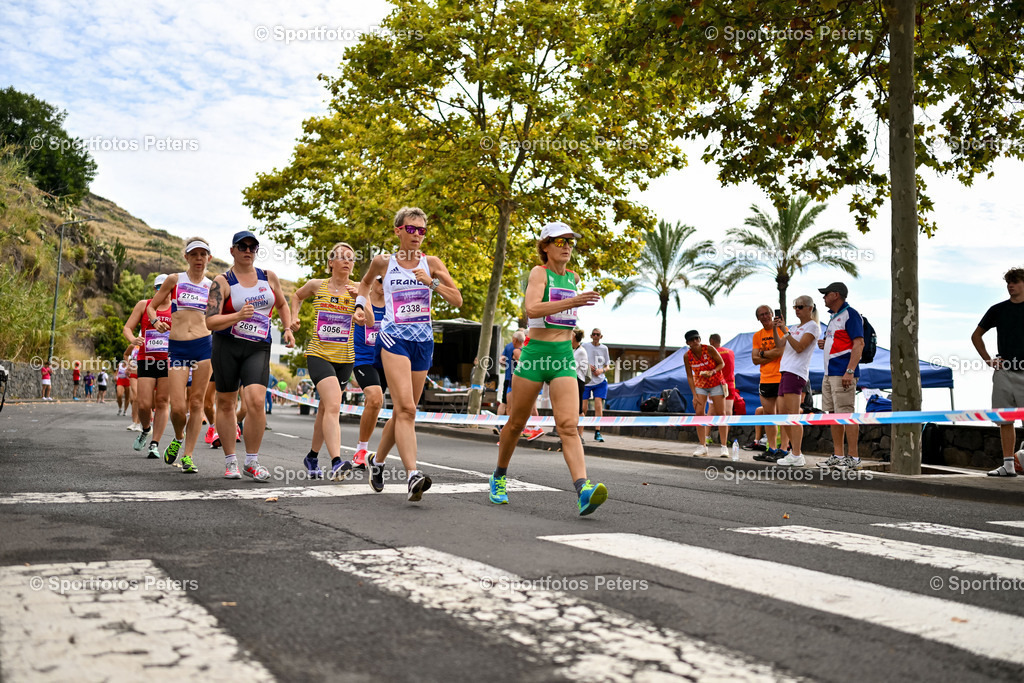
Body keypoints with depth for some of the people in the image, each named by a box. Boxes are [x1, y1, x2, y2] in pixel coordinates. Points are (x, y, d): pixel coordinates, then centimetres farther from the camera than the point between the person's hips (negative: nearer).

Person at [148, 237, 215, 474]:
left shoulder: (212, 286, 10)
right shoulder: (175, 280, 7)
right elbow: (151, 306, 13)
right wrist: (156, 321, -7)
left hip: (204, 345, 1)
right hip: (177, 348, -1)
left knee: (196, 403, 0)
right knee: (178, 407, -7)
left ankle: (188, 455, 9)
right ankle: (178, 438, 25)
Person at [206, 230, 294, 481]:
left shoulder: (269, 277, 8)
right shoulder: (222, 282, -4)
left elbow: (282, 304, 27)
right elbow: (210, 322, -13)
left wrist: (288, 329, 12)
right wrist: (238, 316, -29)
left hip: (258, 348, 1)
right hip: (226, 346, -1)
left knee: (256, 401, -16)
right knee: (226, 403, 7)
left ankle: (252, 462, -2)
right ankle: (230, 461, 22)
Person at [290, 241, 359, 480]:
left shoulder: (358, 289, 2)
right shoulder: (316, 285, 4)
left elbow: (369, 322, -6)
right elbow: (297, 296, 25)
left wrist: (360, 299, -21)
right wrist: (294, 317, 11)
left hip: (345, 359, 3)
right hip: (318, 355, -2)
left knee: (326, 409, 14)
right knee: (333, 406, -22)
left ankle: (312, 456, 34)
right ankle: (336, 463, -31)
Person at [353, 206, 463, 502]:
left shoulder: (431, 263, 5)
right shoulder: (384, 262, 4)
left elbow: (457, 301, 0)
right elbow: (365, 281, 26)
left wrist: (432, 282, -12)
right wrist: (360, 304, 9)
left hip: (423, 341, 3)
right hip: (394, 337, -3)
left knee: (404, 410, 11)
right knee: (405, 408, -20)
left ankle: (377, 461, 32)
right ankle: (412, 476, -29)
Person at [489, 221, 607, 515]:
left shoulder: (574, 278, 13)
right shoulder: (539, 272, -5)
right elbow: (531, 308, -24)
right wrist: (572, 302, -31)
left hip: (564, 358, 4)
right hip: (534, 355, -3)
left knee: (569, 425, -13)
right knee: (516, 423, 10)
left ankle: (583, 491, -27)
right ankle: (499, 477, 33)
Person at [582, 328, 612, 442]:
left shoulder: (604, 348, 8)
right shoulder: (585, 346, 2)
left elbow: (608, 366, 14)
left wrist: (602, 370, -8)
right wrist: (587, 366, -12)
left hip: (600, 381, 1)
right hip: (586, 381, -1)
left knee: (599, 407, -10)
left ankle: (597, 433, -4)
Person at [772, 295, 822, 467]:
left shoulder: (812, 326, -1)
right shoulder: (796, 327, 25)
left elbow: (799, 347, -14)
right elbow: (780, 344, 18)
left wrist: (785, 330, -18)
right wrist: (775, 329, 3)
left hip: (796, 373, -9)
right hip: (785, 372, 9)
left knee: (793, 414, -14)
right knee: (783, 414, 8)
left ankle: (796, 457, -16)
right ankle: (796, 452, 15)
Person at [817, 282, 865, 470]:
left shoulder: (850, 315, -9)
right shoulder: (834, 317, 20)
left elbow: (859, 343, -17)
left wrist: (850, 371, -24)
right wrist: (824, 344, 8)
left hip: (843, 373, -10)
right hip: (830, 373, 10)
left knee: (846, 414, -10)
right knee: (833, 414, 10)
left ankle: (853, 457, -6)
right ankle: (838, 456, 15)